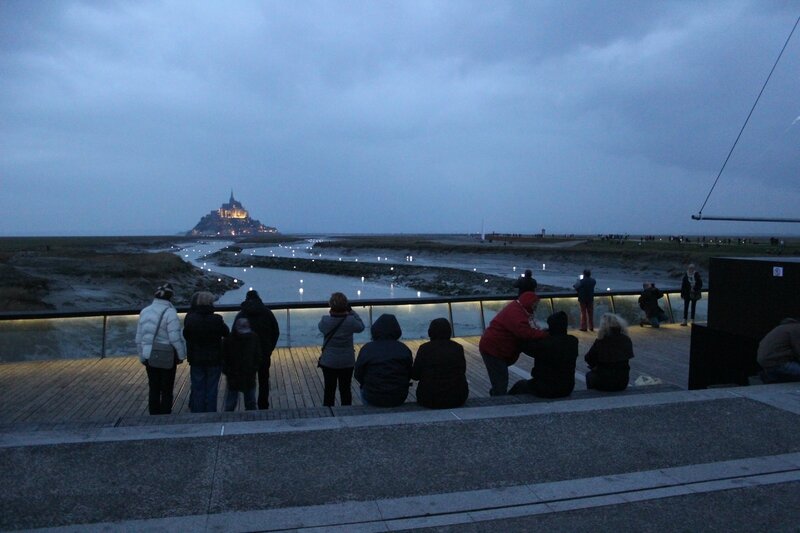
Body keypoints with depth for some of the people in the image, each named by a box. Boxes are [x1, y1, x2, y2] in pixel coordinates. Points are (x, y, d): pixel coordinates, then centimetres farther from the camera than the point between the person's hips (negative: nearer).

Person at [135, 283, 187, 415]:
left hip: (149, 358, 5)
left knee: (154, 389, 15)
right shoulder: (170, 312, -17)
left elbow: (139, 338, 10)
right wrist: (181, 355, -6)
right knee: (166, 391, 7)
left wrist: (142, 357, 19)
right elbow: (175, 338, -19)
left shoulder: (145, 311, 4)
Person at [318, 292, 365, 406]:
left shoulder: (326, 321, -18)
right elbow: (361, 327, 0)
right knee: (345, 389, 15)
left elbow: (320, 327, 5)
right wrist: (352, 312, 0)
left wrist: (330, 314, 5)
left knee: (329, 389, 14)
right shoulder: (350, 321, -20)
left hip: (328, 362, 0)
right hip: (347, 362, 0)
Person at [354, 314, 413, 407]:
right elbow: (409, 375, 0)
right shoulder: (404, 349, -7)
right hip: (399, 399, 2)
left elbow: (358, 375, -4)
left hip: (373, 399, -2)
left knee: (363, 390, 32)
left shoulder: (366, 349, -12)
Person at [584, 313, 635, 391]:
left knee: (589, 374, 27)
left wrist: (594, 365, 16)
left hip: (604, 383, -4)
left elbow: (588, 358, -7)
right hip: (623, 382, 4)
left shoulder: (600, 342, -17)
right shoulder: (626, 340, -5)